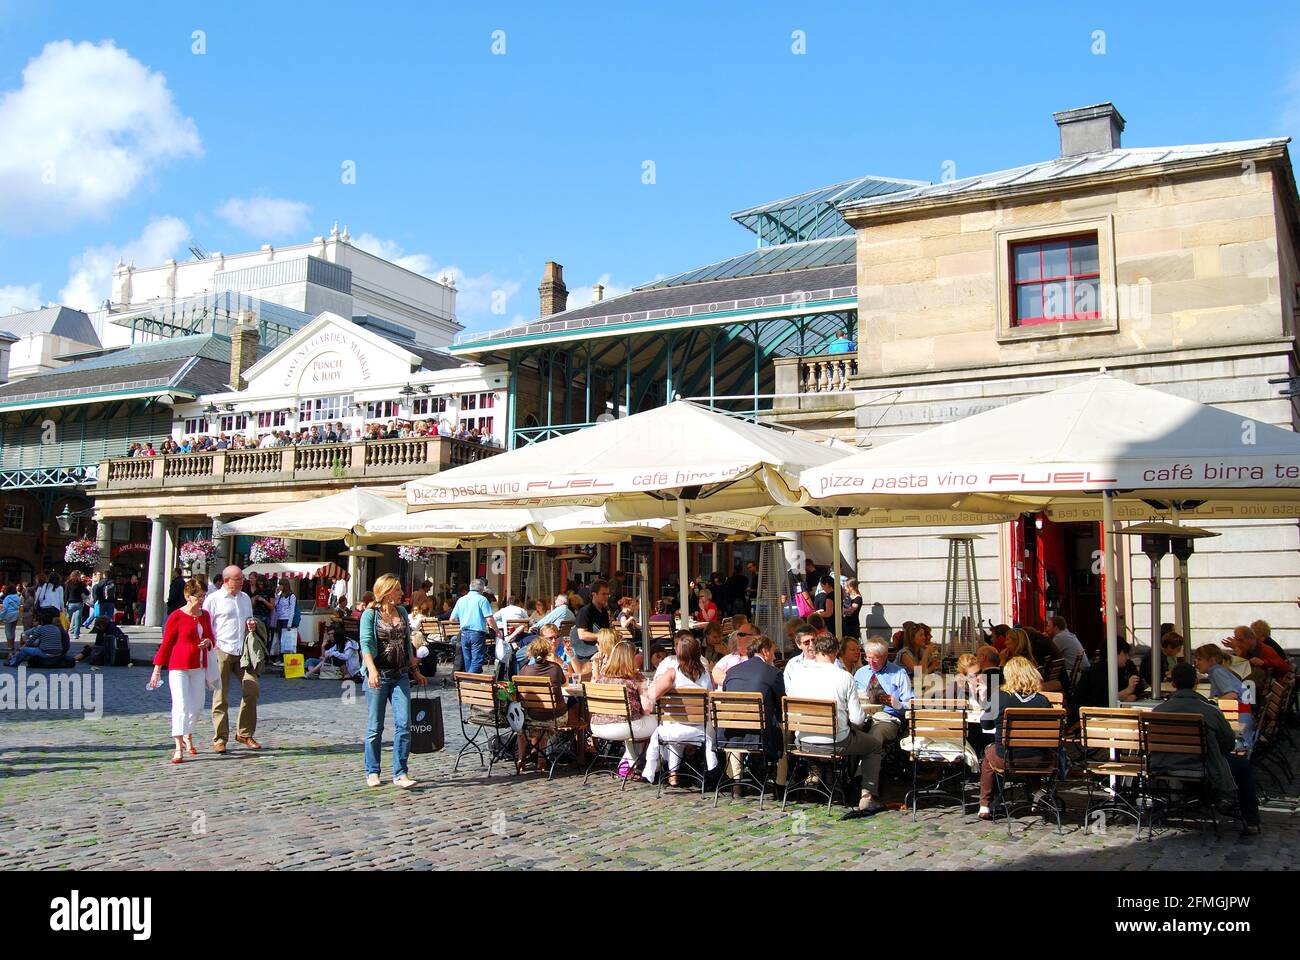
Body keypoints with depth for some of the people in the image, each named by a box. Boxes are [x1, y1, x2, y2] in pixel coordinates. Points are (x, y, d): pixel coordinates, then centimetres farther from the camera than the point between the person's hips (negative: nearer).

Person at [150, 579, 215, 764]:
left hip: (199, 667, 6)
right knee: (181, 706, -10)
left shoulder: (205, 615, 8)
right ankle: (179, 748, -7)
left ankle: (188, 738, 30)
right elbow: (166, 643, -5)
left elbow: (210, 636, 22)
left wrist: (208, 641, -3)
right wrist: (157, 670, -4)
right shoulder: (176, 616, -9)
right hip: (179, 667, -5)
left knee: (196, 705, 9)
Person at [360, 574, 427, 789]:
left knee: (404, 724, -5)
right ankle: (372, 772, 18)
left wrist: (415, 670, 20)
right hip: (378, 676, -4)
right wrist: (372, 670, -31)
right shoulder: (370, 614, -6)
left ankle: (400, 773, 0)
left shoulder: (402, 611, 11)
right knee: (375, 727, 5)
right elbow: (366, 644, -16)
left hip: (400, 676, 4)